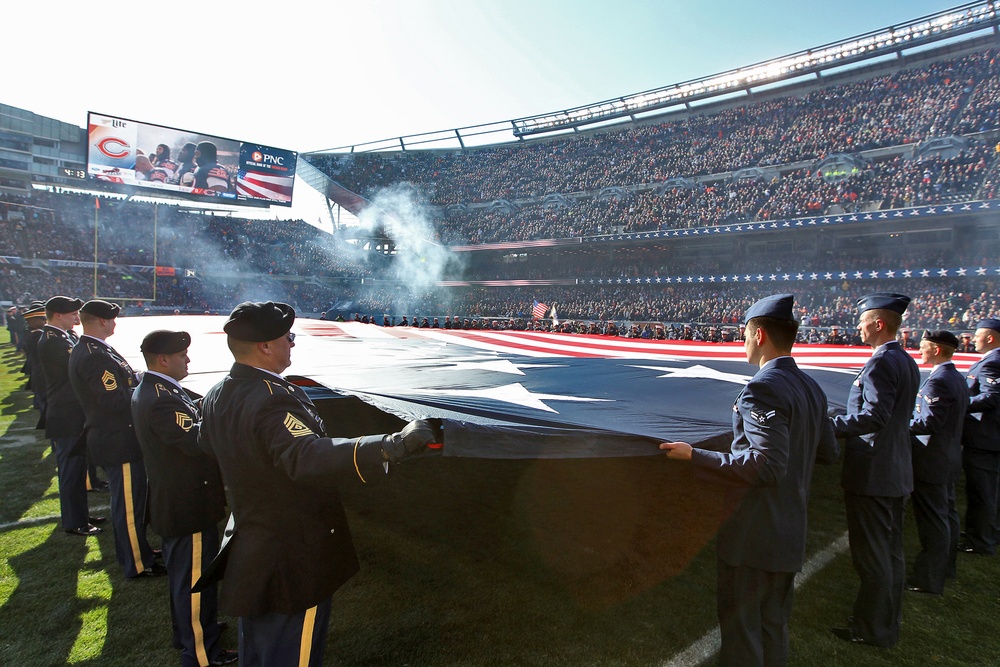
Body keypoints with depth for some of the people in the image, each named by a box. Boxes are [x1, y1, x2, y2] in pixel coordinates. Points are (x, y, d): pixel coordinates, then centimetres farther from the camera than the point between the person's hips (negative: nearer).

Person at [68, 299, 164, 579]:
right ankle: (138, 564, 15)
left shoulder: (86, 350, 11)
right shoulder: (95, 356, -23)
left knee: (128, 499, 23)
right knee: (129, 502, 2)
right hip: (119, 441, -11)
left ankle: (135, 549, 39)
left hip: (112, 437, 11)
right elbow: (115, 401, -27)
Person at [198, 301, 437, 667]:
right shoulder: (274, 399, -29)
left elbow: (208, 449, 20)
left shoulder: (215, 397, 0)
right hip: (295, 566, -9)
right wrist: (392, 445, -57)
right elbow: (309, 457, -47)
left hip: (248, 555, 9)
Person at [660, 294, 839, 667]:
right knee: (773, 622, 22)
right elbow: (830, 454, 13)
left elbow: (767, 465, -28)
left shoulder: (762, 389, -22)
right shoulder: (812, 389, 5)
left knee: (740, 623, 7)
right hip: (791, 534, 9)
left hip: (754, 534, -9)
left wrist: (695, 456, -23)